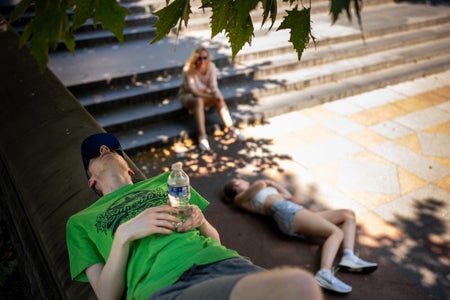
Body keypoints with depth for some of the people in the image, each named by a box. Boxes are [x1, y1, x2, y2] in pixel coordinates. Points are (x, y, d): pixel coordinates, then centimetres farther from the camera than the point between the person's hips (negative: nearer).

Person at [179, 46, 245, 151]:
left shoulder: (211, 66, -14)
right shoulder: (188, 69, -27)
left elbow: (213, 86, -15)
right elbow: (193, 91, -27)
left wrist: (217, 95, -38)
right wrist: (210, 96, -34)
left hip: (204, 94, 4)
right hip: (188, 95, -4)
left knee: (220, 100, -25)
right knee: (199, 101, -38)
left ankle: (231, 129, -20)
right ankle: (202, 137, -44)